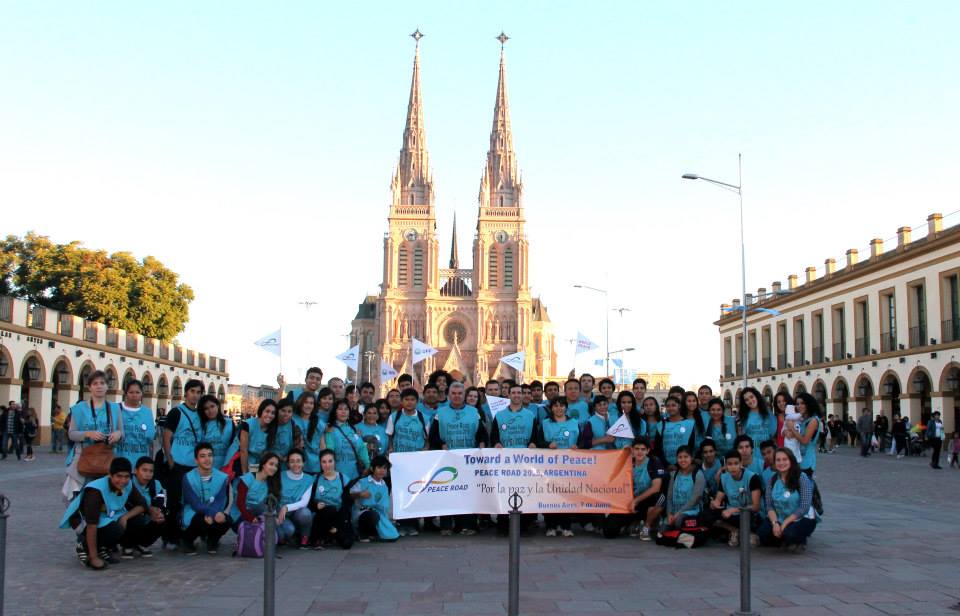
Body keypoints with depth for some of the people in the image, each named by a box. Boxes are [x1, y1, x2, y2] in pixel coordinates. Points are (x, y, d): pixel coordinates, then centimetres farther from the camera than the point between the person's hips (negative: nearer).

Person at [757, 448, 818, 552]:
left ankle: (800, 541, 3)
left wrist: (785, 524, -21)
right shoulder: (773, 480, 2)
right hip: (779, 519, 5)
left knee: (790, 533, -35)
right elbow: (769, 506, -2)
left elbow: (804, 507, -18)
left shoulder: (802, 478, -13)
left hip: (802, 519, -5)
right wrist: (775, 523, -21)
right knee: (762, 534, -21)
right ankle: (787, 542, 10)